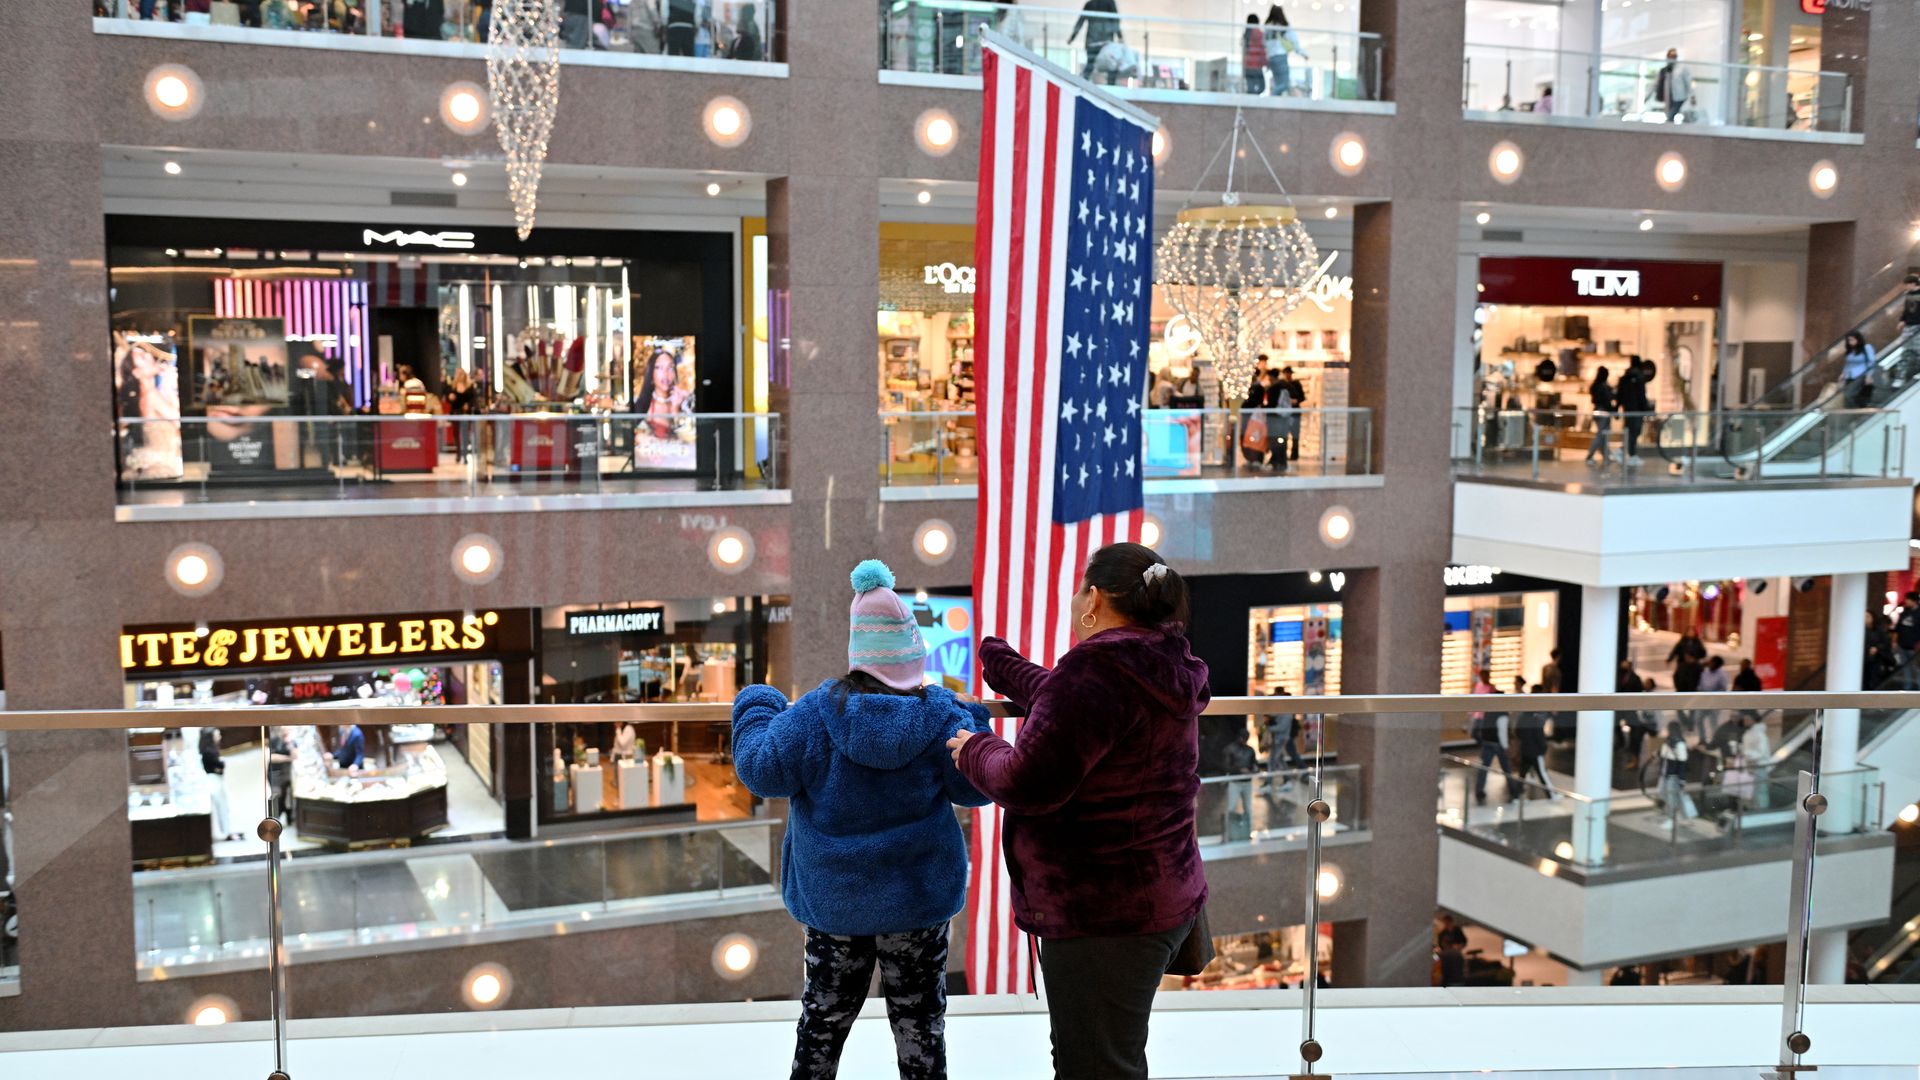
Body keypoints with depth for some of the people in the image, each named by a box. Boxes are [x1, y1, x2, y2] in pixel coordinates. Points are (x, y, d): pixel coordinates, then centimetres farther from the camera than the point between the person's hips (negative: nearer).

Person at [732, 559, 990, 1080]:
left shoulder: (816, 711, -15)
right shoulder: (942, 716, -12)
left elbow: (762, 771, -11)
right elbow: (976, 788, -4)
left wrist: (754, 709, 5)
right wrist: (974, 727, 11)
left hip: (833, 900, 0)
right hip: (919, 899, 0)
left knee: (824, 1016, 16)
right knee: (919, 1018, 13)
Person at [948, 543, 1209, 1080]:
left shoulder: (1098, 668, -22)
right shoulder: (1160, 669, 9)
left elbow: (1029, 783, -23)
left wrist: (975, 751, -3)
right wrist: (1000, 663, 40)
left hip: (1103, 915, -10)